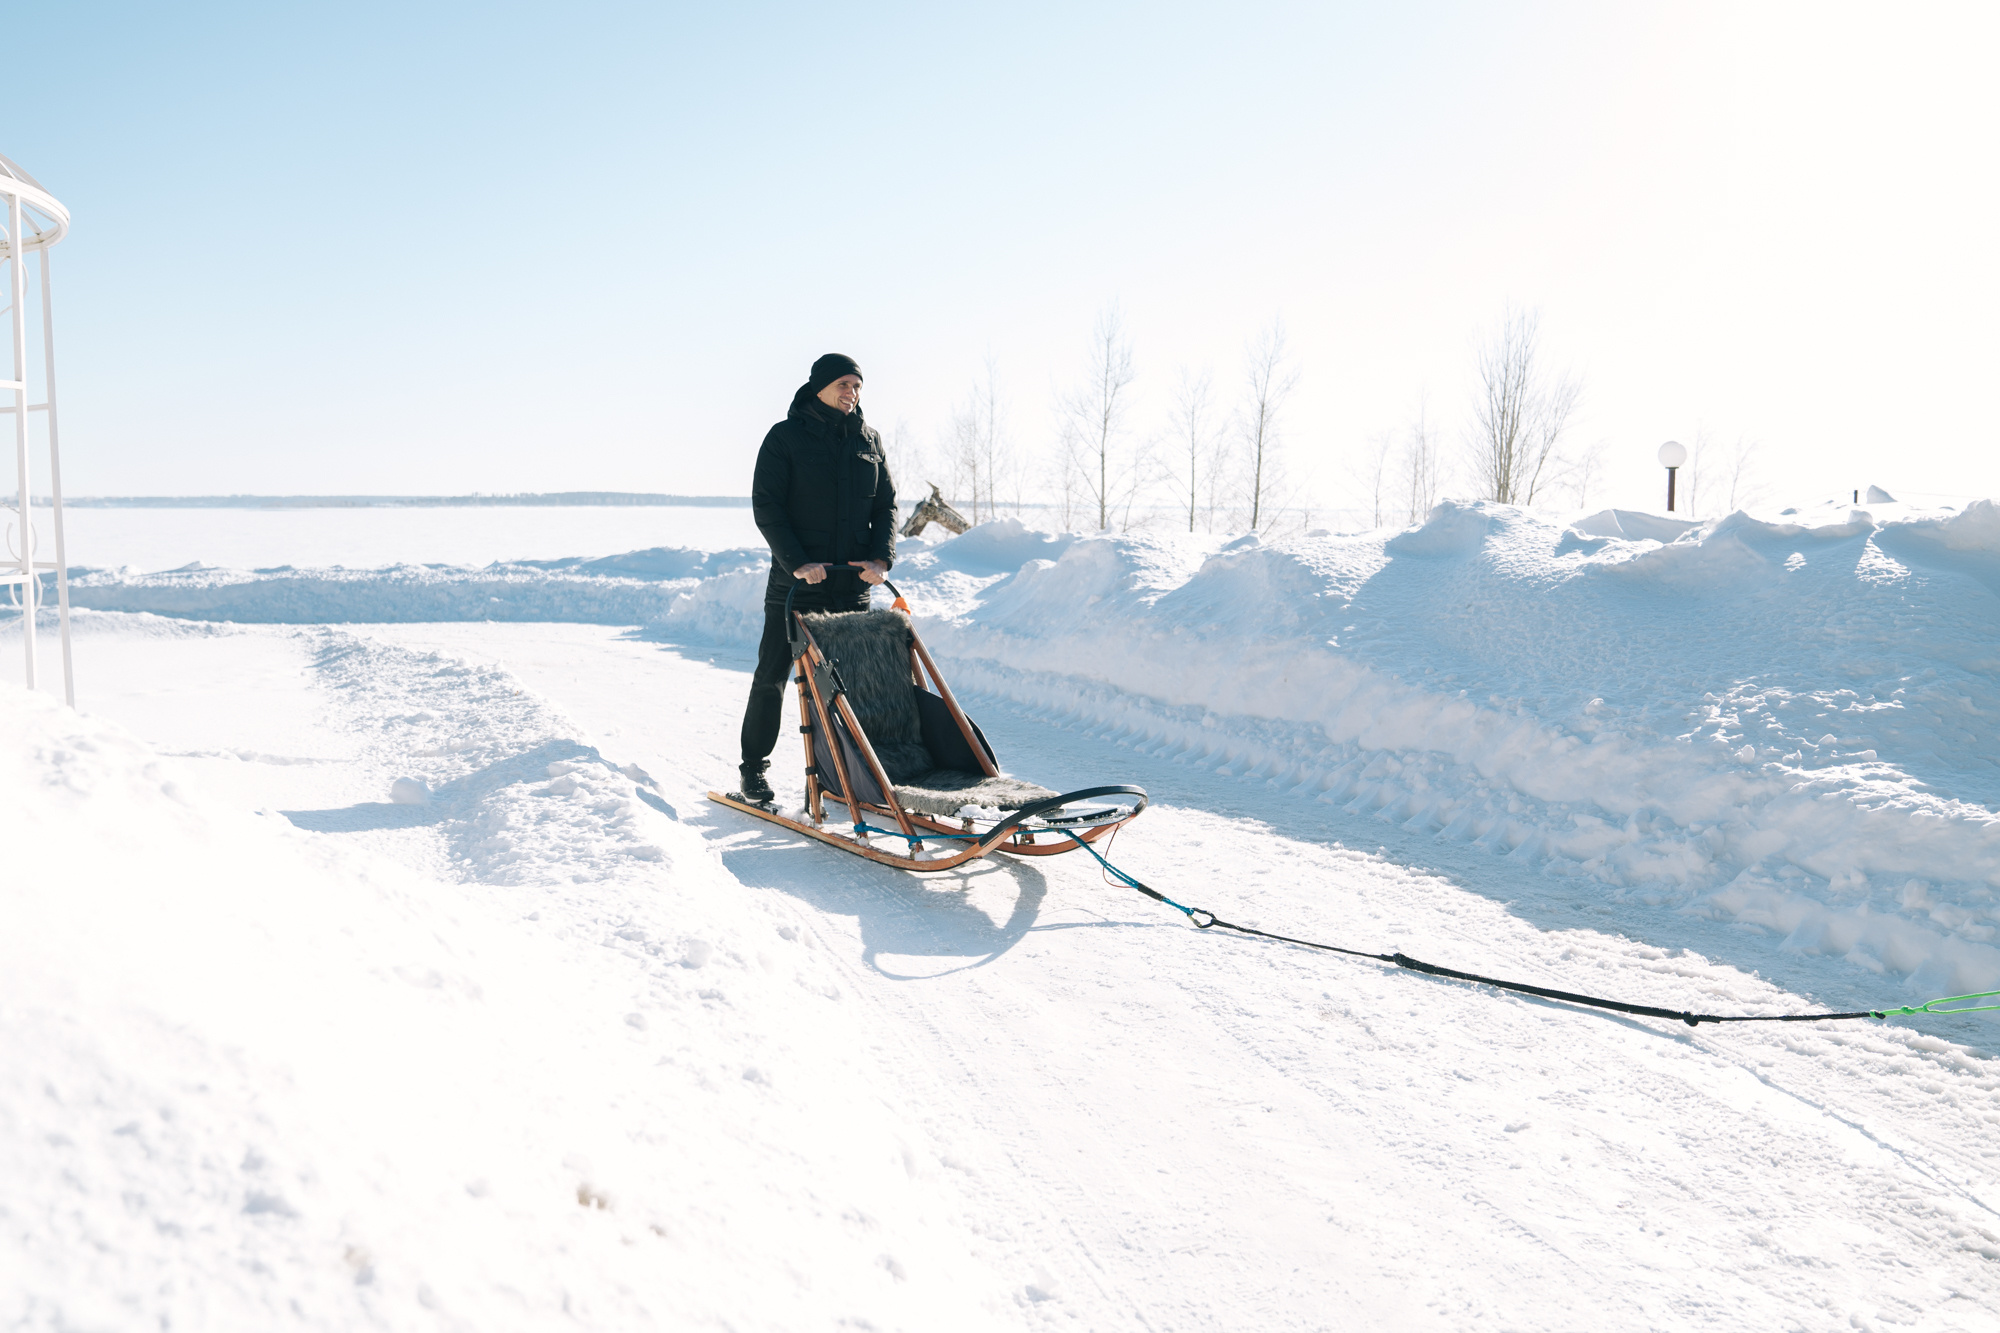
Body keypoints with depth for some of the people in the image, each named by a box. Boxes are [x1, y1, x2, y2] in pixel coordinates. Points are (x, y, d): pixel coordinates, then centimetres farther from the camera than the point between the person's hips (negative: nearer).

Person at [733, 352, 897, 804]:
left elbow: (886, 504, 10)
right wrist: (797, 563, -18)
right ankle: (754, 769, 14)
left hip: (853, 583, 4)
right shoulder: (785, 437, -3)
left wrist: (881, 558, -7)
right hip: (795, 582, -3)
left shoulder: (868, 439, 10)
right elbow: (766, 507, -7)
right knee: (772, 676, 2)